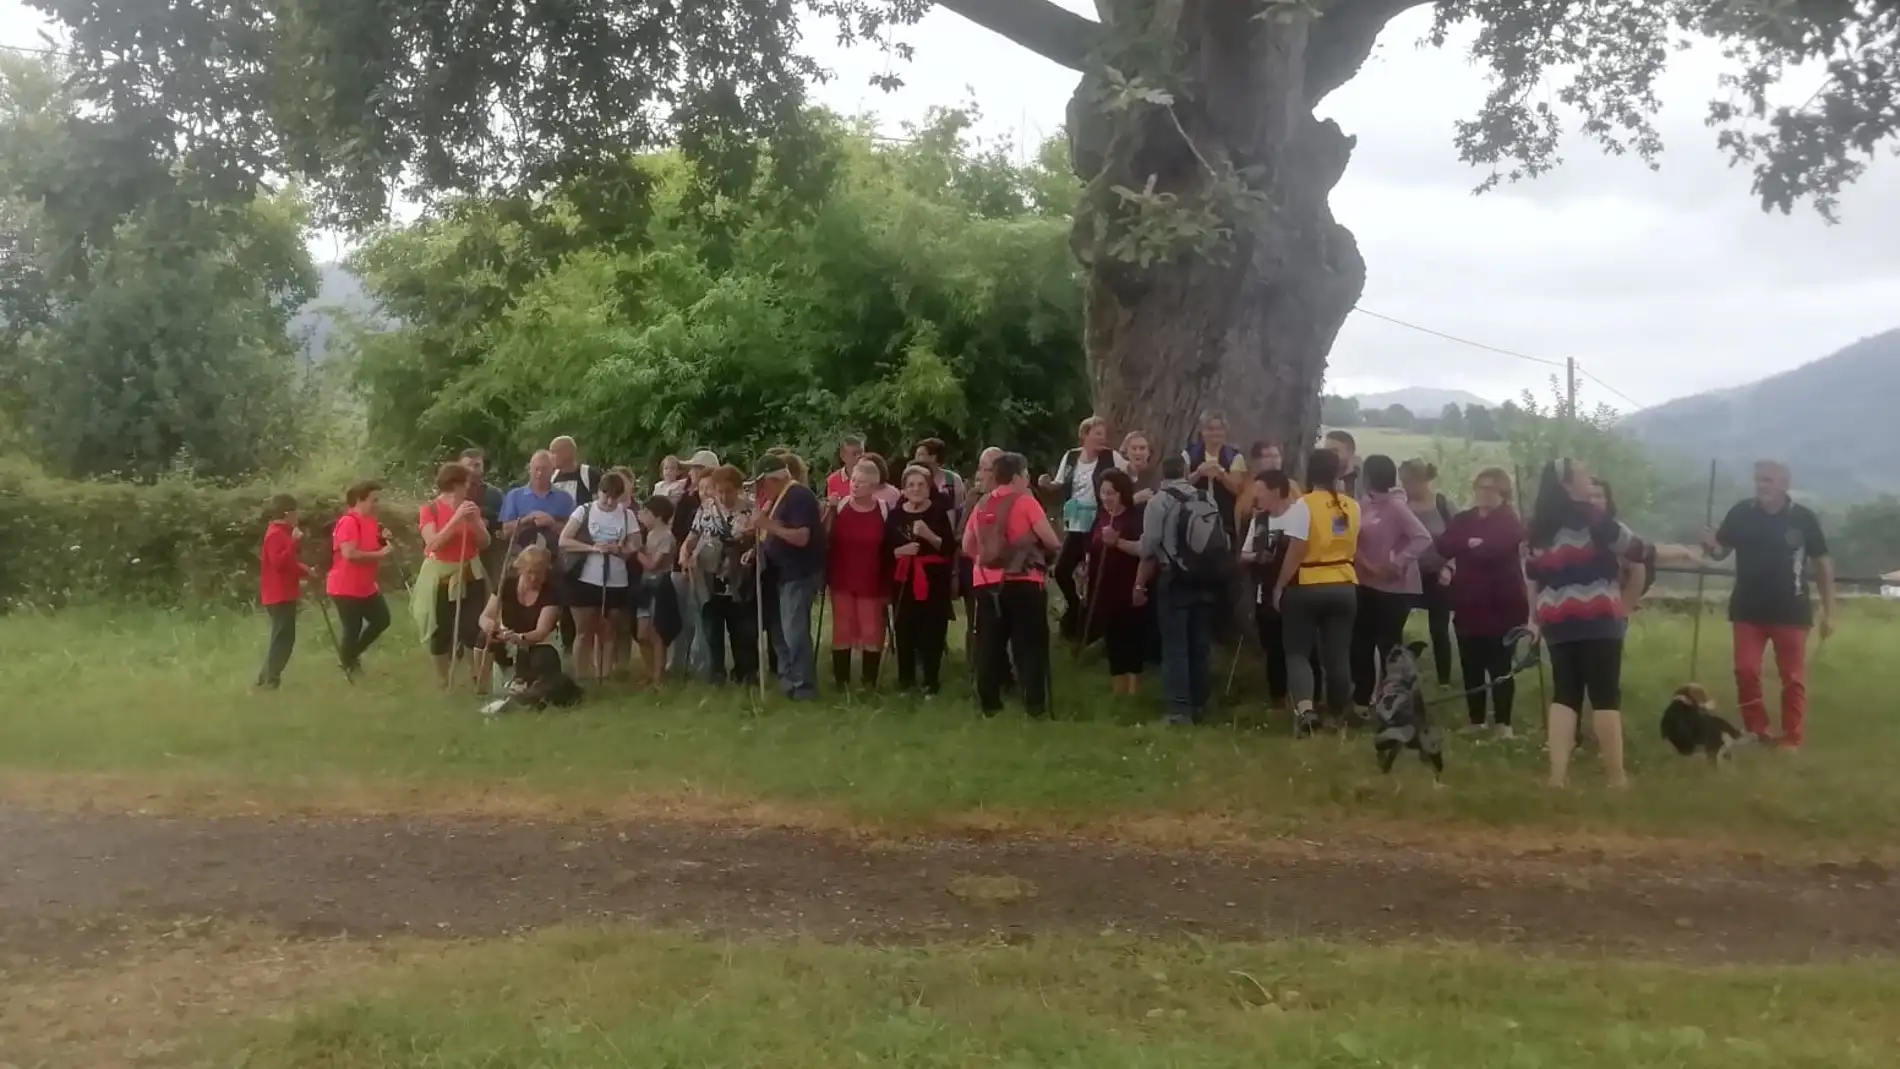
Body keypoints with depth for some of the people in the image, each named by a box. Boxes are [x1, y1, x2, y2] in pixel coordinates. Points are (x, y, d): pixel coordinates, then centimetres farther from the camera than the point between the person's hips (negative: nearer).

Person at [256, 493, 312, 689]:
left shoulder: (281, 532, 17)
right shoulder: (276, 534, -15)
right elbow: (279, 562, -28)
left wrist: (305, 570, 12)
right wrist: (294, 541, -28)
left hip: (284, 594, 11)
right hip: (280, 595, -11)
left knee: (282, 637, 15)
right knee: (284, 637, -9)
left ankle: (267, 676, 20)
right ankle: (271, 679, -7)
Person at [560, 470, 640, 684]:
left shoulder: (627, 515, 4)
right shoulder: (584, 511, -1)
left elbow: (635, 549, 3)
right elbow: (564, 541, -6)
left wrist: (617, 550, -18)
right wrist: (593, 548, -18)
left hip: (617, 584, 2)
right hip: (586, 582, -2)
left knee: (608, 634, 9)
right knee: (585, 633, 4)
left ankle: (604, 678, 16)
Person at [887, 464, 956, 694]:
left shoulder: (939, 513, 0)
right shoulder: (895, 515, 6)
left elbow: (951, 549, -5)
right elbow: (884, 550, 6)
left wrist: (929, 535, -19)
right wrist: (900, 551, -13)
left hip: (934, 581, -2)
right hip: (903, 581, 2)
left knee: (932, 632, -3)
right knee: (904, 631, 1)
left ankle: (931, 681, 8)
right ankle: (905, 678, 16)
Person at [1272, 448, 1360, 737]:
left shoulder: (1304, 505, -13)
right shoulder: (1352, 507, 4)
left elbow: (1296, 552, -15)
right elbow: (1355, 549, 13)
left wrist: (1279, 586, -8)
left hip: (1307, 587, -4)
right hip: (1344, 586, 4)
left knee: (1298, 650, 3)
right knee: (1338, 654, 11)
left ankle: (1304, 707, -17)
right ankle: (1337, 713, 21)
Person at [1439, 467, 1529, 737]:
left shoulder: (1510, 522, -3)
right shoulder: (1462, 520, 13)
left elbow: (1495, 548, -22)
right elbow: (1444, 546, -3)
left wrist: (1465, 549, -7)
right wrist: (1471, 544, -14)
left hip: (1500, 607, -5)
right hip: (1468, 605, 5)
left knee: (1500, 667, -3)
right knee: (1471, 667, 8)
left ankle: (1503, 724, 3)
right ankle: (1476, 722, 17)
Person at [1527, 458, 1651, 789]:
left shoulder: (1540, 528, 11)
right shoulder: (1592, 519, -7)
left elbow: (1532, 577, 16)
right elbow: (1636, 549, -2)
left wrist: (1537, 619, 23)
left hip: (1558, 621, 6)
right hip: (1597, 619, -6)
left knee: (1564, 694, 7)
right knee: (1606, 695, -1)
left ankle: (1558, 774, 1)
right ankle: (1616, 774, 2)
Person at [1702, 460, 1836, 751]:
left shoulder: (1804, 517, -8)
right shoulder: (1741, 513, -4)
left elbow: (1822, 563, -1)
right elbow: (1721, 551, 3)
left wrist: (1828, 611, -1)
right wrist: (1710, 545, -23)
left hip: (1791, 611, -2)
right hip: (1747, 609, 2)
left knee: (1793, 678, 6)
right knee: (1746, 672, 4)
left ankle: (1792, 741, 14)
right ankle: (1757, 733, 19)